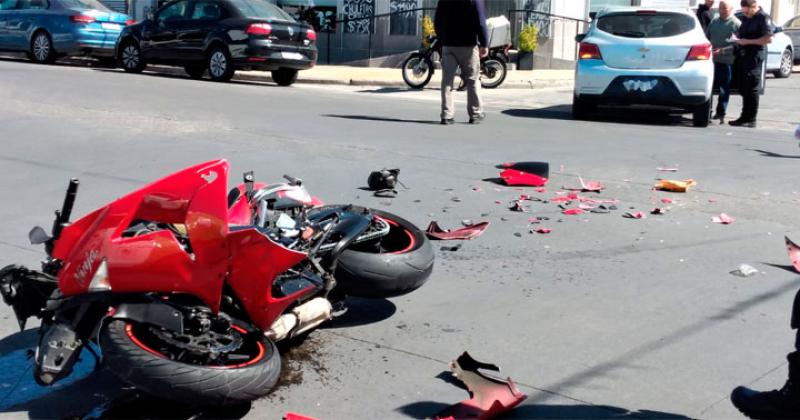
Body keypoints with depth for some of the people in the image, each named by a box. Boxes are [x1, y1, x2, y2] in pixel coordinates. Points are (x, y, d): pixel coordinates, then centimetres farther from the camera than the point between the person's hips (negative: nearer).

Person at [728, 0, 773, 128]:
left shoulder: (763, 18, -9)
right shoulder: (745, 18, 15)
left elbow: (769, 39, -16)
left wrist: (747, 41, -17)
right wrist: (738, 39, 3)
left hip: (755, 57, -8)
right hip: (743, 56, 8)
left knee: (752, 89, -6)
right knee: (743, 89, 11)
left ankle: (750, 120, -2)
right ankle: (745, 117, 18)